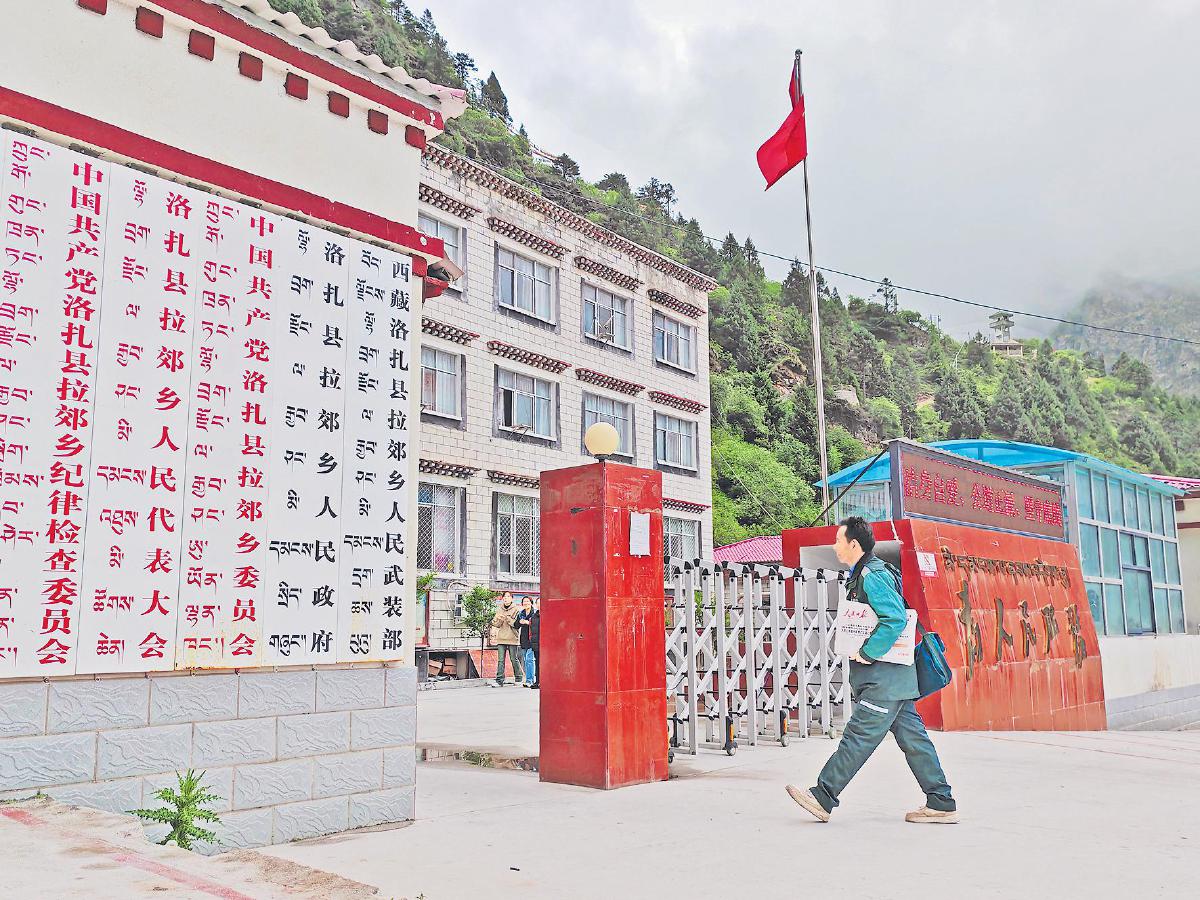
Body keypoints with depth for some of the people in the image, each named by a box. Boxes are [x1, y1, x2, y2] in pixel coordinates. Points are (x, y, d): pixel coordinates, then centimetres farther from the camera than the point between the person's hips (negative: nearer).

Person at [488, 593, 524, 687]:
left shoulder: (515, 610, 1)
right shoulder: (499, 610, 14)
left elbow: (516, 624, -8)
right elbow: (495, 624, 10)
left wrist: (507, 618, -16)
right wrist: (498, 619, -10)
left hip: (512, 638, -3)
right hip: (501, 638, 3)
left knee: (514, 659, 1)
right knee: (500, 660, -3)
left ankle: (518, 678, 14)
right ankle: (499, 680, -3)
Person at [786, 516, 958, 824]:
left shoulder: (873, 576, -16)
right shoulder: (863, 574, 17)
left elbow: (896, 620, -26)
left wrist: (867, 653, -19)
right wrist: (862, 651, 16)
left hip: (884, 677, -10)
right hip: (894, 675, 10)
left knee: (858, 736, -5)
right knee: (912, 737, 11)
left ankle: (823, 798, 0)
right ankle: (941, 804, 16)